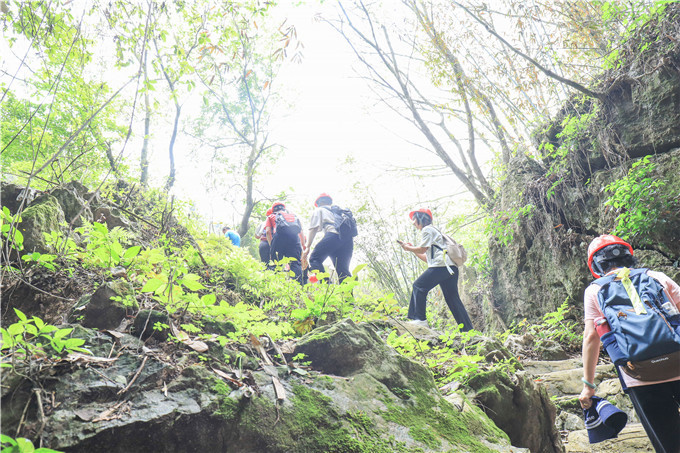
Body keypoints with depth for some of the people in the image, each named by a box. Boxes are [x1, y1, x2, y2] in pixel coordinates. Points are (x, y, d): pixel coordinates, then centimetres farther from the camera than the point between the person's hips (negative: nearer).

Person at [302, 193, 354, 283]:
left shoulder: (319, 210, 22)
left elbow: (313, 228, 11)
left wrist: (308, 247, 9)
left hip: (333, 234, -5)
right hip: (349, 237, 5)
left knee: (315, 259, -1)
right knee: (343, 269, 7)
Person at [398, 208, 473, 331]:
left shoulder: (427, 229, 2)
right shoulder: (433, 231, 31)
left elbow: (422, 249, -5)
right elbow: (427, 258, 30)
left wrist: (408, 248, 10)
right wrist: (412, 249, 27)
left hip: (441, 265, -10)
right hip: (451, 268, 10)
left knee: (419, 286, -5)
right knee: (453, 299, 9)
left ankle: (420, 319, -9)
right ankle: (468, 330, 7)